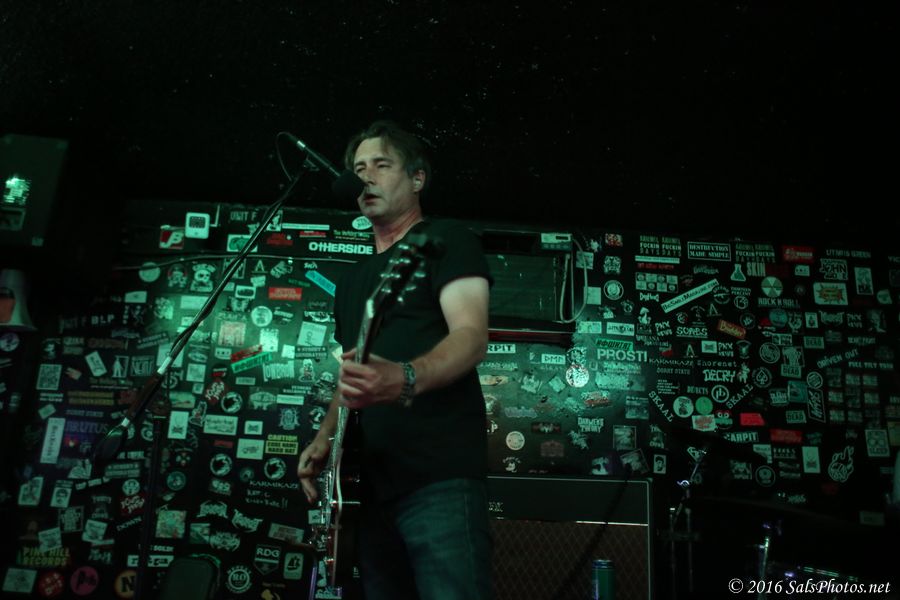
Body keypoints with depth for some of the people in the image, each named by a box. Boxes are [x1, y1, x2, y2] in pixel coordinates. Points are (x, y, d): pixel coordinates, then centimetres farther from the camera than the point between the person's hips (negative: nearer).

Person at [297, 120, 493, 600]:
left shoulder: (447, 241, 1)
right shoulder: (352, 277, 23)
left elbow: (472, 338, -15)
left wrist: (405, 379, -34)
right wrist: (323, 439, 9)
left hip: (440, 478, -7)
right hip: (370, 486, 8)